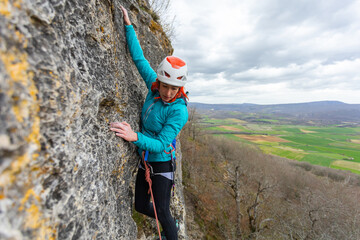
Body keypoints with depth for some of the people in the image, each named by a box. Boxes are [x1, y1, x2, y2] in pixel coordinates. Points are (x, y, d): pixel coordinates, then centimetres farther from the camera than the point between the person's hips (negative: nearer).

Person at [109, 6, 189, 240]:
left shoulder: (179, 111, -27)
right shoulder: (155, 87, -10)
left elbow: (161, 144, -28)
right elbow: (138, 58, 0)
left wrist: (134, 136, -45)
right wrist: (129, 25, 4)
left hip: (162, 161, -6)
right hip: (144, 158, 7)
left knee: (162, 212, 6)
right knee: (141, 206, 20)